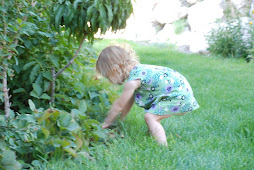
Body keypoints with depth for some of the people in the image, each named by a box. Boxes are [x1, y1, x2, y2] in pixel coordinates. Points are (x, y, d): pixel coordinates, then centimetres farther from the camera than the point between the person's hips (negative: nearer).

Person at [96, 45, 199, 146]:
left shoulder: (132, 81, -19)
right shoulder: (136, 70, 11)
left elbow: (119, 105, -9)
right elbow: (129, 101, 22)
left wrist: (106, 122, 4)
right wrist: (120, 120, 28)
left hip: (179, 96, -11)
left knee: (150, 117, -17)